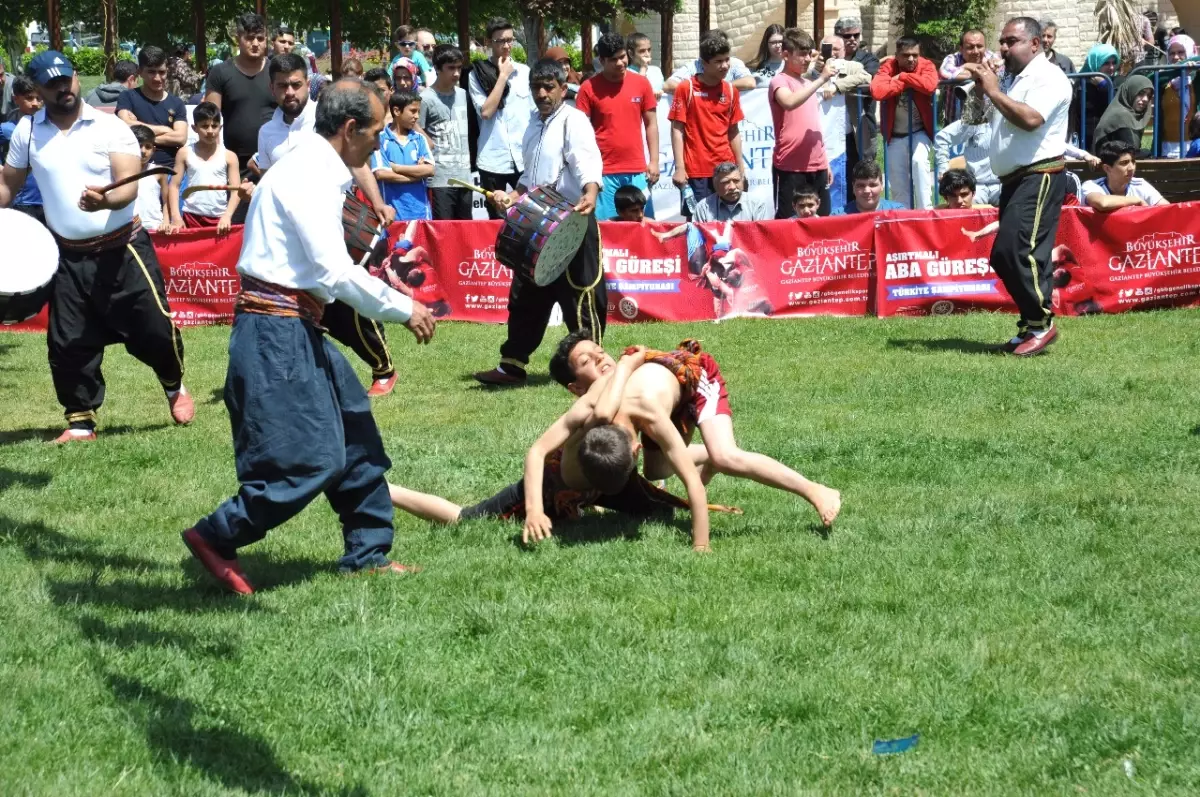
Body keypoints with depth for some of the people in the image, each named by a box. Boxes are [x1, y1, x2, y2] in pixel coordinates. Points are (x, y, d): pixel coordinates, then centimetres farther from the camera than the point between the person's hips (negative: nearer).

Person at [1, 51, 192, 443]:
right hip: (68, 256, 3)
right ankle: (80, 421, 16)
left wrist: (104, 201, -37)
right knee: (68, 344, 2)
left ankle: (174, 386, 28)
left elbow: (129, 187, -17)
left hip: (122, 249, -3)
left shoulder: (110, 127, -7)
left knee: (153, 328, -1)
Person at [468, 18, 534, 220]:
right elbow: (486, 111, -12)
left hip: (524, 158, 2)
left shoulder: (525, 72, 7)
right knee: (497, 218, 5)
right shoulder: (478, 75, -1)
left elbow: (536, 114, 12)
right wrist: (503, 76, -9)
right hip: (493, 160, -2)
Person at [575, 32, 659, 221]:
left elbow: (651, 124, 11)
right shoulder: (589, 87, -1)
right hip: (603, 172, -2)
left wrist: (654, 161, 4)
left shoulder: (641, 83, 6)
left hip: (637, 171, 2)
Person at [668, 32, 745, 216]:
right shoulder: (686, 88, -3)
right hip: (696, 172, -4)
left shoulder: (731, 91, 9)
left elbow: (734, 132, 14)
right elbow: (677, 130, -4)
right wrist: (679, 167, -10)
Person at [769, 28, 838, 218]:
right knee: (789, 222, -6)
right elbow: (790, 102, -28)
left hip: (816, 166, 7)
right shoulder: (779, 82, -4)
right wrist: (821, 79, -27)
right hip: (790, 167, -7)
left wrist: (825, 163, 21)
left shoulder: (809, 84, 18)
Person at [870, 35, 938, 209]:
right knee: (898, 187, 6)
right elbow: (877, 91, -29)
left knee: (919, 161, -29)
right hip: (896, 135, 2)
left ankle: (925, 209, -22)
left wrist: (902, 77, -23)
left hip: (920, 132, -2)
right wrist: (906, 82, -25)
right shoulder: (888, 67, -10)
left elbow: (930, 85, -33)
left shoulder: (926, 66, -10)